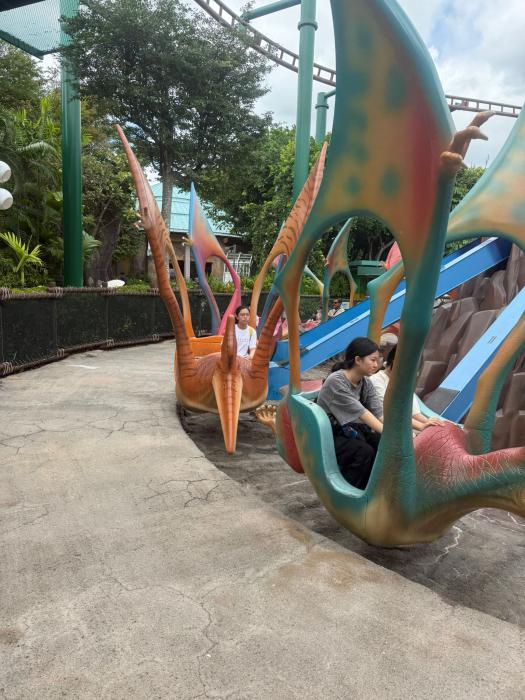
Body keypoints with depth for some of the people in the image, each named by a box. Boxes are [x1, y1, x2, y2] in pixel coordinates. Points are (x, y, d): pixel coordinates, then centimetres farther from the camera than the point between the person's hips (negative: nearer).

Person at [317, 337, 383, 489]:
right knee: (364, 452, -28)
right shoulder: (336, 381, -21)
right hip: (328, 435, -7)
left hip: (348, 430, 7)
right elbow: (362, 413, -27)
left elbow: (380, 413, -9)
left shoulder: (366, 383, 1)